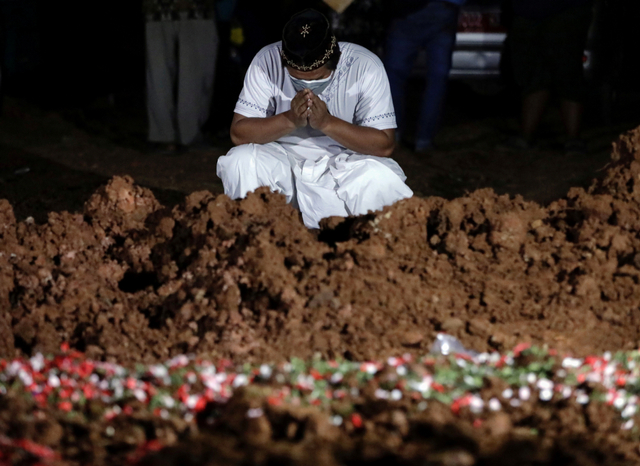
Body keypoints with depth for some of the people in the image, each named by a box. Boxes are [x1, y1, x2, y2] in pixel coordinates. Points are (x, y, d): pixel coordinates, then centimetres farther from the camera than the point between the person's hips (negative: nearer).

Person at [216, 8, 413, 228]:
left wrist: (328, 123, -28)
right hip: (283, 160, 1)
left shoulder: (366, 67, -15)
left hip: (345, 162, -1)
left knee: (382, 180, -32)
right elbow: (238, 133, -14)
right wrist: (290, 120, -29)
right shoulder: (267, 62, -13)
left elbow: (384, 144, -16)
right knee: (239, 162, -28)